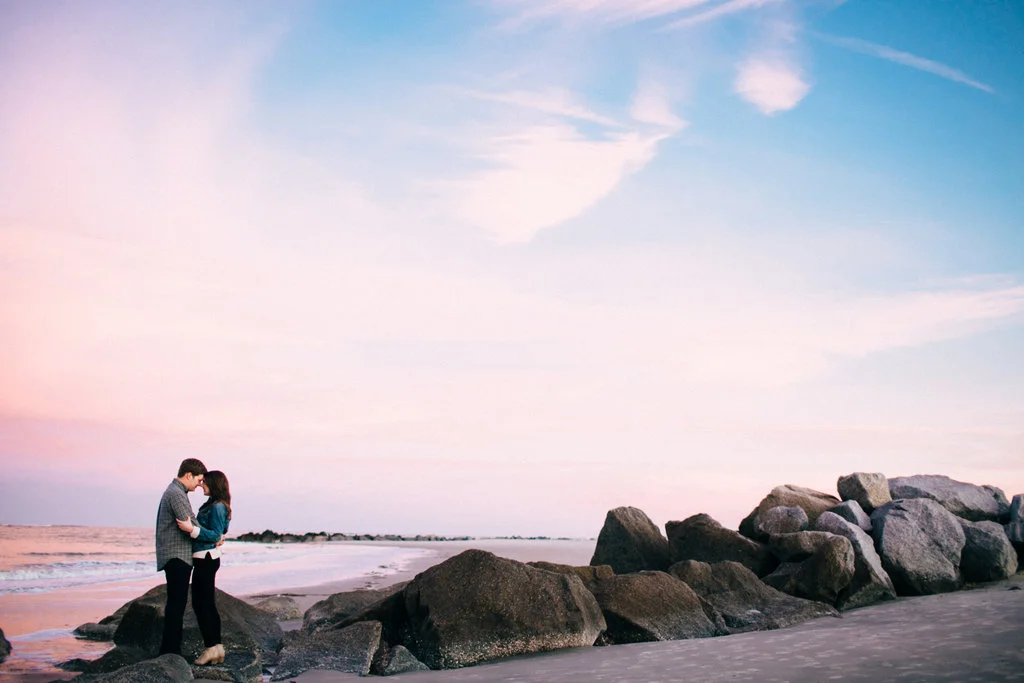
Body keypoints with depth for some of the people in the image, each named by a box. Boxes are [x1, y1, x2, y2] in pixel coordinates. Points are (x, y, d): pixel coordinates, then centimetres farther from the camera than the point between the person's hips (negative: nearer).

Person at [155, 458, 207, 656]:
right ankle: (170, 650, -8)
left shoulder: (173, 491, 19)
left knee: (176, 604, 12)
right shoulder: (176, 494, -14)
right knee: (176, 604, -9)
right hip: (177, 556, -11)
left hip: (176, 558, 11)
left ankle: (170, 650, 16)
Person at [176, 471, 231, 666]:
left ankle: (211, 648, -4)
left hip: (206, 559, -10)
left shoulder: (217, 507, -15)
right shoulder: (212, 505, 14)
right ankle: (217, 648, 16)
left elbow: (215, 535, -20)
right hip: (207, 558, 10)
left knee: (201, 604, -7)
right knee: (208, 605, 12)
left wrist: (192, 529, -29)